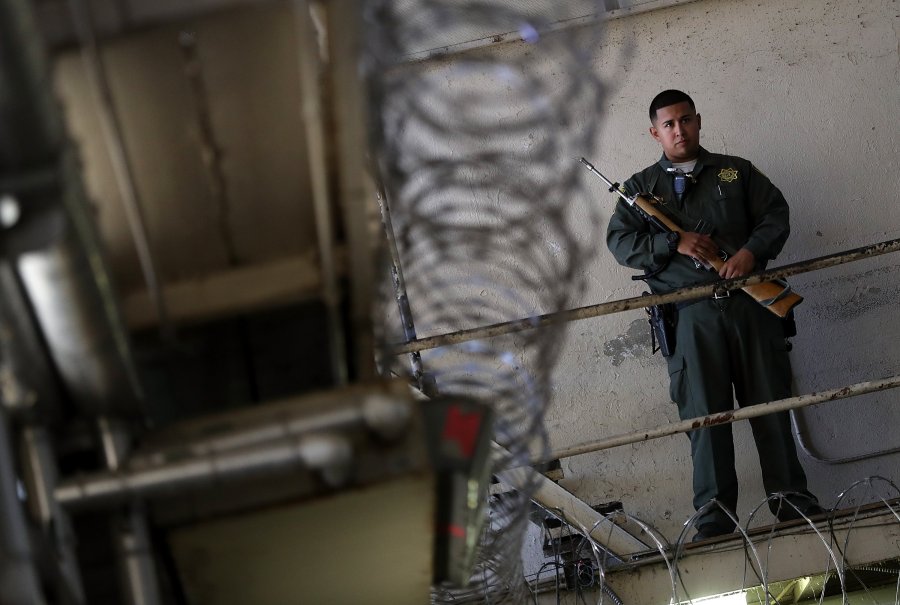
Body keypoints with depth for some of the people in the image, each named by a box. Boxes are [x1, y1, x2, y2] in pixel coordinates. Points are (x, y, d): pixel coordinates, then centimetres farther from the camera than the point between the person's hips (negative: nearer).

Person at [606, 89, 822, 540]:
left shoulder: (737, 172, 17)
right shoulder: (641, 187, 15)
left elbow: (776, 213, 10)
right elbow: (619, 241, 5)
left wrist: (753, 250, -11)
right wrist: (674, 244, -10)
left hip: (750, 304, 1)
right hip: (689, 314, -1)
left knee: (770, 402, 1)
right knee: (704, 412, -5)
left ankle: (791, 499, 9)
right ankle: (714, 515, -4)